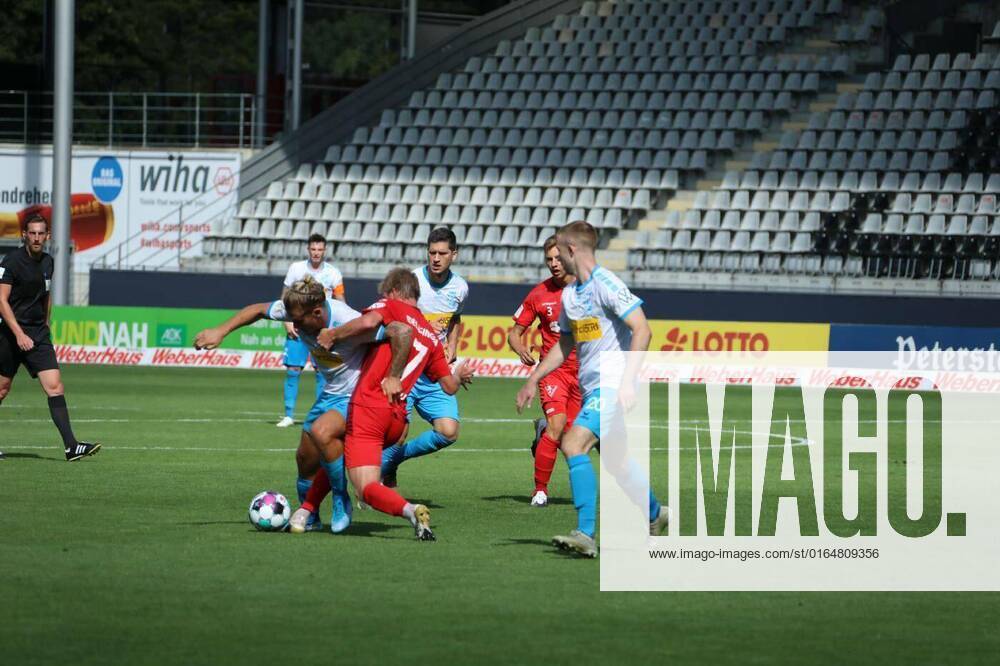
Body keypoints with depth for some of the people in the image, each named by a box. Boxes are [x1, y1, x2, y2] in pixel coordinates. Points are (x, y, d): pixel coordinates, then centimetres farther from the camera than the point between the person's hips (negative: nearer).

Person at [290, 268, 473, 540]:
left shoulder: (392, 306, 4)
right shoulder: (432, 336, 19)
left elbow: (368, 321, -21)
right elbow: (449, 386, 23)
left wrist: (332, 334, -8)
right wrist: (459, 376, 46)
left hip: (367, 407, -7)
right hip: (396, 419, 7)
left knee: (368, 488, -12)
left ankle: (410, 510, -36)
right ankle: (305, 512, 26)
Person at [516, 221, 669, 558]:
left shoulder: (606, 285, -14)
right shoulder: (569, 294, 13)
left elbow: (642, 330, -19)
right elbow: (565, 344, 26)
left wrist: (627, 380, -25)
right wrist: (533, 380, 22)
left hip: (611, 385, -9)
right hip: (591, 387, 9)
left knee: (573, 444, -20)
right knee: (614, 459, 18)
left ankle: (585, 534, -21)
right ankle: (654, 514, 38)